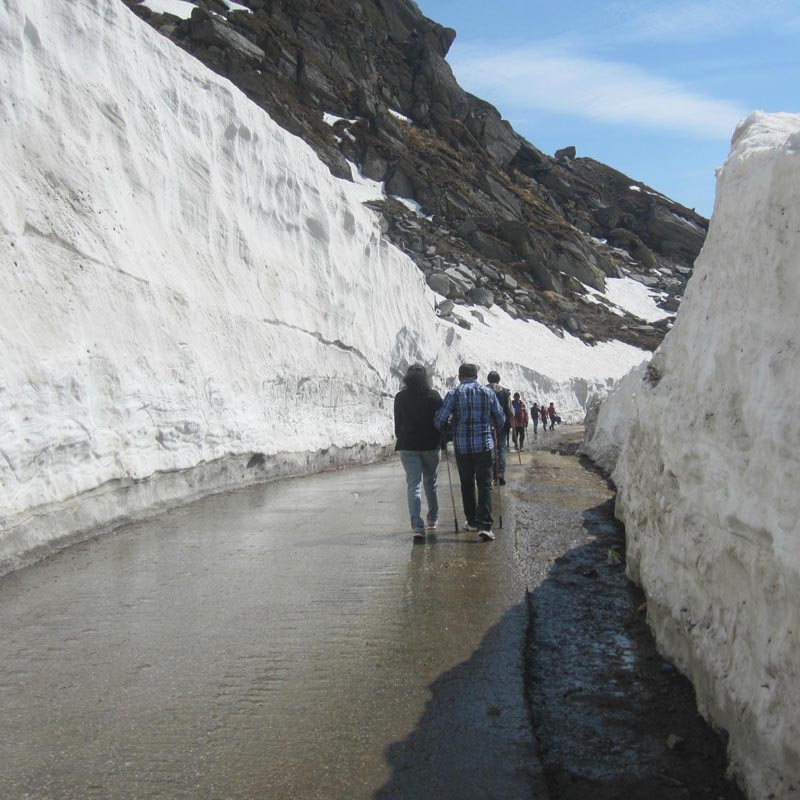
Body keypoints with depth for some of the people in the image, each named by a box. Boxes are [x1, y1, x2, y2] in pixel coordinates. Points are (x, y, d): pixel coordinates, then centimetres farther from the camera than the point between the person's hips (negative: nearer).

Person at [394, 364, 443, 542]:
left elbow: (397, 423, 6)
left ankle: (417, 526, -18)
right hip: (431, 445, 1)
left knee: (413, 485, -4)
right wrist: (441, 440, 13)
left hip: (408, 447, -1)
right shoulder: (434, 395, -2)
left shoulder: (400, 397, 0)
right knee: (430, 482, 18)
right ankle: (432, 519, 30)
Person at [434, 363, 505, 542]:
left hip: (462, 446, 0)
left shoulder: (453, 393, -2)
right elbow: (501, 419, 8)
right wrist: (493, 429, 29)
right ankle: (484, 525, -12)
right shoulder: (488, 392, 4)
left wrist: (444, 431, 13)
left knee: (467, 485, 15)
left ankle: (472, 521, 24)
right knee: (485, 484, 1)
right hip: (484, 445, 0)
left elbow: (439, 420, -8)